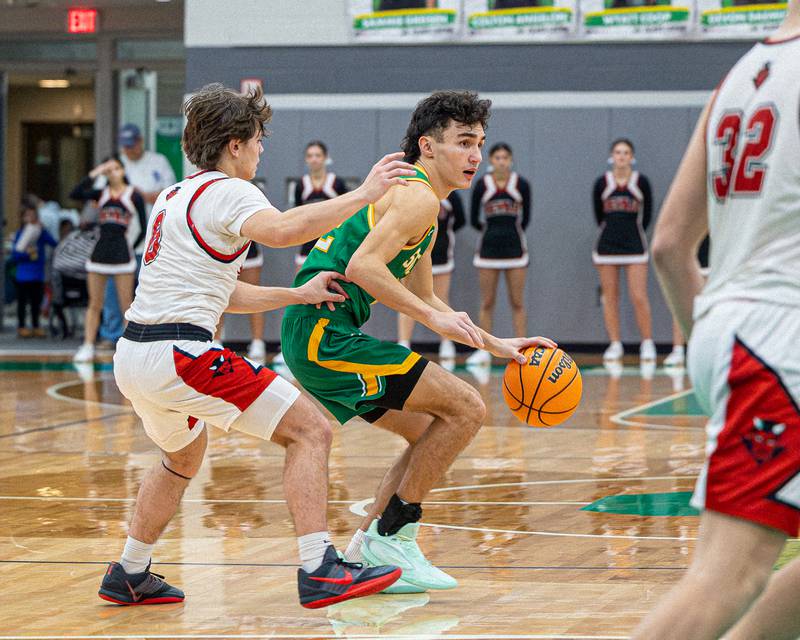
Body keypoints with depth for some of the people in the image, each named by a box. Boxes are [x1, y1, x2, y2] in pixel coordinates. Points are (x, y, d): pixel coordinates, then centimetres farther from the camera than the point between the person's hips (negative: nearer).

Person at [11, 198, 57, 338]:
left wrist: (41, 230, -13)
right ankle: (21, 326, 13)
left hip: (38, 275, 3)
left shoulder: (42, 232, 4)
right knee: (23, 301, 4)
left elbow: (54, 243, -9)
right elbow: (14, 255, -6)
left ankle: (36, 326, 18)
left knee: (36, 300, 9)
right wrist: (26, 254, -18)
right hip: (23, 275, -3)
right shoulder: (20, 233, -4)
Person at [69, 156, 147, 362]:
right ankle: (88, 347, 6)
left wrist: (130, 246, 1)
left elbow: (143, 229, 3)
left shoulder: (134, 196, 2)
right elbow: (76, 194, -8)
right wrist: (93, 175, -10)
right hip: (99, 254, 3)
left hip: (122, 255, -3)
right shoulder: (101, 194, 9)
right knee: (95, 305, 5)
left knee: (126, 305, 0)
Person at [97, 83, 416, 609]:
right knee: (311, 430, -6)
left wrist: (300, 294, 20)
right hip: (179, 354, -10)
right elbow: (282, 230, -28)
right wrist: (362, 195, -22)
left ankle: (130, 575, 37)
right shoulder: (228, 192, -5)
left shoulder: (174, 197, 23)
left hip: (132, 357, 10)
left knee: (184, 458, 35)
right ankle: (319, 571, -14)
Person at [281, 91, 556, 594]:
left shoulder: (414, 199, 23)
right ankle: (391, 537, -5)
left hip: (314, 336, 10)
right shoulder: (419, 198, -10)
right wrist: (433, 317, -24)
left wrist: (496, 345, 24)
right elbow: (361, 267, -24)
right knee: (466, 409, -10)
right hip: (325, 332, -10)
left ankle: (365, 551, 15)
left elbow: (423, 298, 30)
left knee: (432, 433, 19)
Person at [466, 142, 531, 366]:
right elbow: (474, 219, 5)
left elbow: (525, 218, 6)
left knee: (517, 303, 1)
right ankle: (484, 350, 8)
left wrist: (510, 230, 9)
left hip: (515, 247, 0)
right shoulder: (481, 186, -1)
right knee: (487, 303, 3)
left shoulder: (521, 185, 0)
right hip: (488, 247, 0)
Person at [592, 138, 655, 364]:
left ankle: (647, 343, 1)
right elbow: (599, 216, 9)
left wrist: (633, 232, 8)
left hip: (635, 245, -2)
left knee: (639, 297, -7)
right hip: (606, 244, 2)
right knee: (610, 297, 3)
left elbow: (646, 215, 4)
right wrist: (612, 230, 12)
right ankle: (615, 344, 9)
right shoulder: (601, 183, 1)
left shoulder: (641, 182, -2)